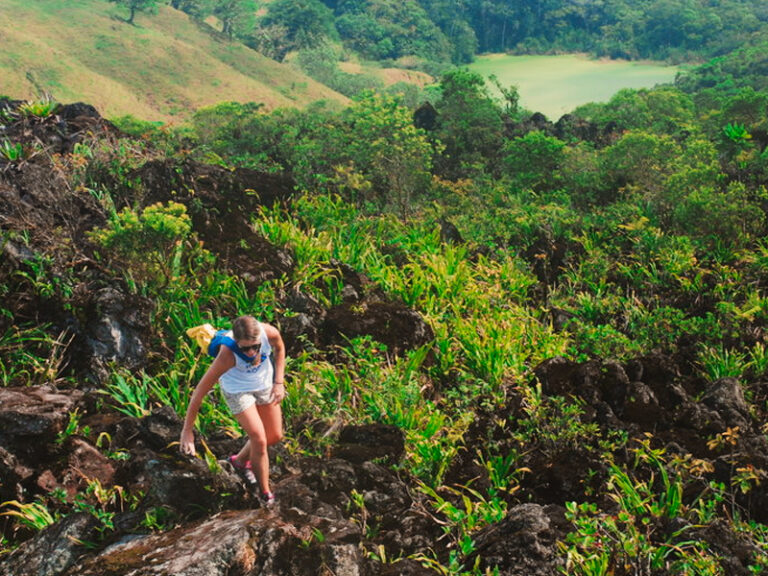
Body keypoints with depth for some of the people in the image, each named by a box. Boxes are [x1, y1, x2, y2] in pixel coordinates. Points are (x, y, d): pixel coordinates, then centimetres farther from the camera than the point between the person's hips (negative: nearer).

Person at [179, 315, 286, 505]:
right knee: (259, 440, -8)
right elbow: (200, 392, -34)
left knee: (275, 436, 12)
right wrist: (187, 430, -31)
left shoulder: (269, 333, -32)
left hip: (264, 382, 5)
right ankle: (266, 496, 13)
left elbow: (279, 348, -4)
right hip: (237, 388, -4)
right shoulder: (227, 355, -41)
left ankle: (240, 461, 41)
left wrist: (279, 382, -8)